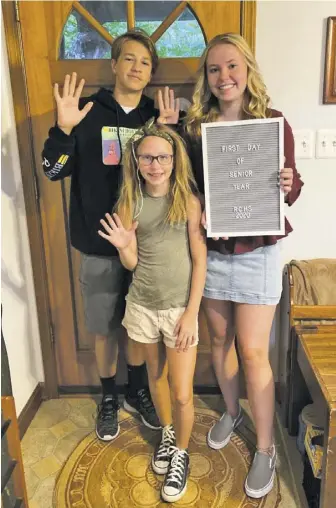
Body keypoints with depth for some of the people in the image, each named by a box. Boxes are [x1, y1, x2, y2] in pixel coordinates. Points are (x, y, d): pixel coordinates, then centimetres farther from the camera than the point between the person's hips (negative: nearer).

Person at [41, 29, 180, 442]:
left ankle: (137, 391, 39)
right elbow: (53, 171, -7)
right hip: (98, 242, -2)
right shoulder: (88, 112, -4)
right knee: (105, 326, 12)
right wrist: (63, 129, -23)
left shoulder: (157, 116, 3)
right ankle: (109, 398, 35)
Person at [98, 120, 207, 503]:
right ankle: (166, 433, 48)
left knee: (182, 394, 2)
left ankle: (181, 453, 31)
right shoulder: (128, 204, -3)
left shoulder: (188, 201, -10)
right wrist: (123, 247, -22)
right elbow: (132, 264, 0)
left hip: (180, 307, -3)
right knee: (155, 376, 22)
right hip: (143, 305, 3)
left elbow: (200, 260, -8)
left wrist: (191, 312, -11)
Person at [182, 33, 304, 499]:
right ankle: (231, 412, 43)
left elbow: (291, 188, -1)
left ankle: (266, 448, 23)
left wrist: (289, 186, -23)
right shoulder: (195, 127, 0)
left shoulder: (274, 123, -6)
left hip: (257, 253, -3)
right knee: (220, 341, 17)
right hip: (211, 251, 3)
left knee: (253, 352, 2)